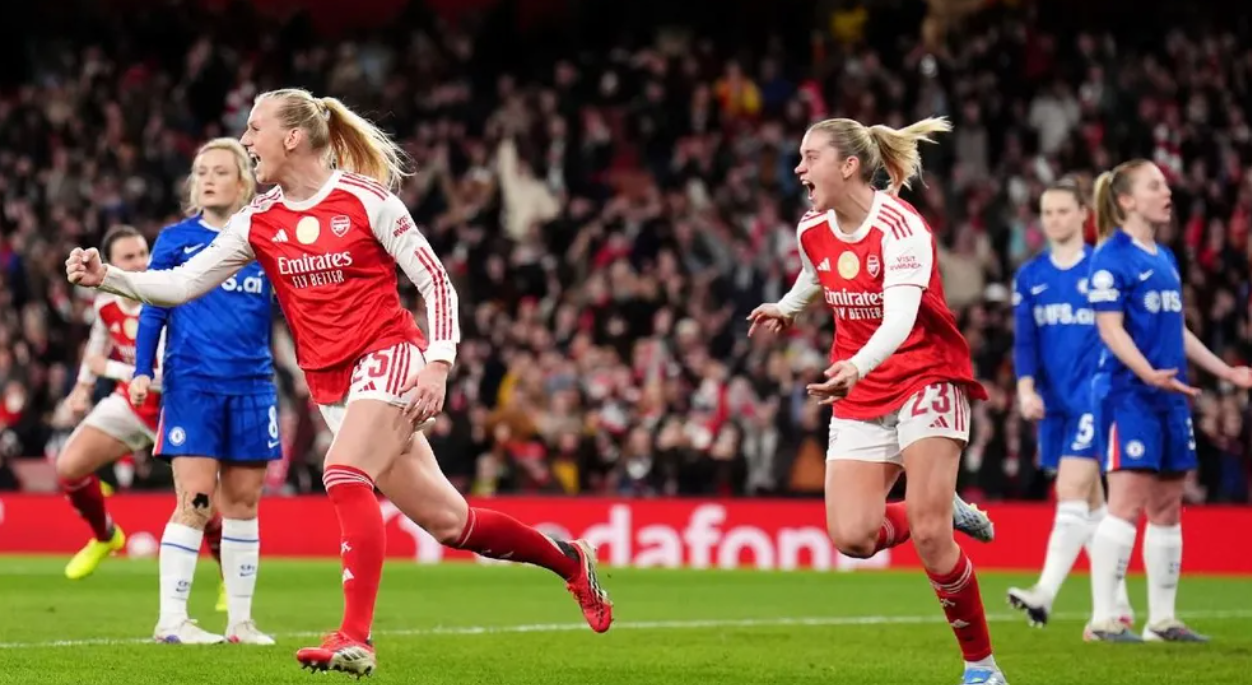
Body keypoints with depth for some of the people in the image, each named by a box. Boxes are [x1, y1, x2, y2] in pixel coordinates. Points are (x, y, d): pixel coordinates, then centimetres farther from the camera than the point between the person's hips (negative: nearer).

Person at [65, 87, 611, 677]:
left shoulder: (366, 200, -9)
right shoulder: (258, 221, 5)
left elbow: (435, 282, -6)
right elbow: (183, 283, 5)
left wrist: (438, 364, -16)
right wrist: (106, 277, -9)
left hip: (388, 358, -5)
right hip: (330, 383, 5)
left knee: (344, 476, -28)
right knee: (446, 522, 5)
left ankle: (354, 640, -31)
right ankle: (568, 561, 27)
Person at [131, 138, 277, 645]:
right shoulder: (175, 240, 4)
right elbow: (152, 307, 4)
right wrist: (142, 371, -3)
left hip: (251, 388, 3)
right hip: (192, 387, -3)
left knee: (242, 503, 6)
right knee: (195, 502, -10)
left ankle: (240, 621, 12)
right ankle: (171, 619, -5)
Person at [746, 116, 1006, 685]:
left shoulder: (899, 226, -20)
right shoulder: (812, 231, 0)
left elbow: (900, 319, -35)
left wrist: (857, 367, -51)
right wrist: (786, 307, 17)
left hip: (926, 377, -6)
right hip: (860, 391, 6)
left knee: (928, 537, -16)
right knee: (852, 537, -12)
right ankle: (943, 511, 19)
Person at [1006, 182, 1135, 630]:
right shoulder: (1029, 277, 11)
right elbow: (1025, 341, 8)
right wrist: (1026, 388, -7)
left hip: (1094, 398, -5)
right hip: (1053, 403, 5)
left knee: (1072, 494, -16)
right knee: (1091, 502, 10)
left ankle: (1045, 594, -25)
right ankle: (1118, 604, 17)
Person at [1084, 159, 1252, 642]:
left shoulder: (1165, 258, 17)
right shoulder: (1112, 257, -9)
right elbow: (1110, 328, -16)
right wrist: (1147, 373, -30)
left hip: (1169, 398, 8)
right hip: (1128, 396, -8)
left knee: (1167, 508, 9)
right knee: (1126, 505, -12)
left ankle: (1162, 619, 15)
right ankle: (1102, 618, -10)